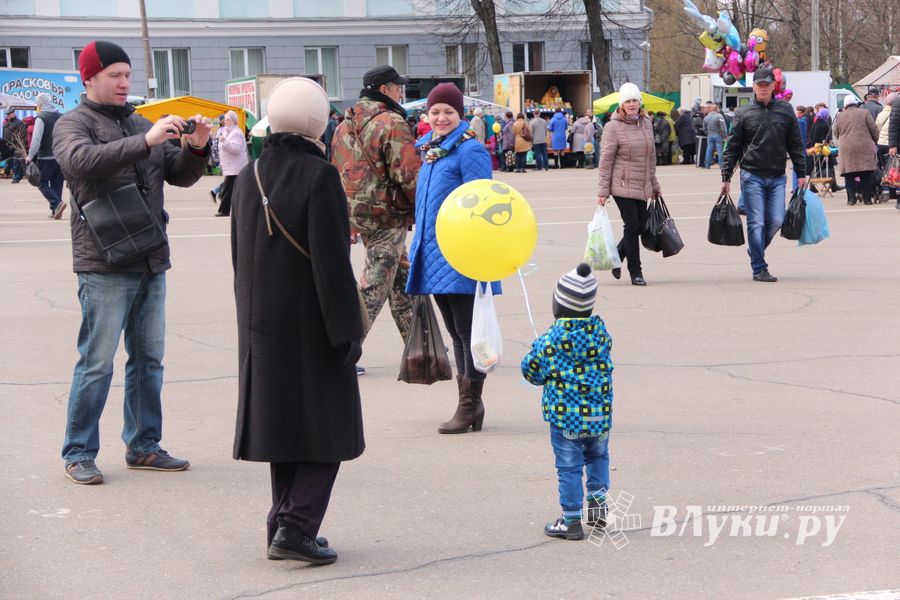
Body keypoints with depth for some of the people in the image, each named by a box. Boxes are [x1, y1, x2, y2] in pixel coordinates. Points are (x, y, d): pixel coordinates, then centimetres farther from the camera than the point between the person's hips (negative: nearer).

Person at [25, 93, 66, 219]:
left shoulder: (41, 117, -9)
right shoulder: (61, 117, 11)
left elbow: (36, 139, -15)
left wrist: (30, 156, -9)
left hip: (46, 156, -6)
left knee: (42, 183, 2)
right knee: (57, 183, 12)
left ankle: (57, 203, -18)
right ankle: (55, 211, 10)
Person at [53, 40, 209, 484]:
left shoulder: (140, 124, 16)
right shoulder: (73, 124, -3)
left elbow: (180, 176, 15)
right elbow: (81, 161, -25)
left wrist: (195, 149, -6)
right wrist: (146, 141, -31)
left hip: (151, 263, 7)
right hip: (104, 264, -7)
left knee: (148, 359, 11)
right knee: (97, 362, -4)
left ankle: (143, 446, 21)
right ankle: (79, 454, 4)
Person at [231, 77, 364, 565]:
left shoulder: (249, 177, 6)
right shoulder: (318, 177, -16)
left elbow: (239, 256, 13)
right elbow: (332, 264, -18)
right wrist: (347, 332, -14)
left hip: (261, 324, 7)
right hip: (310, 326, -7)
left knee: (282, 424, 15)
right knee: (325, 428, 2)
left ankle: (283, 525, 18)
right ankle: (296, 527, -7)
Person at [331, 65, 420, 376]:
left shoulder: (345, 125, 14)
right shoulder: (391, 123, -14)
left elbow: (339, 171, 18)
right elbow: (410, 174, -18)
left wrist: (350, 221, 23)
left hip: (357, 213, 9)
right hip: (386, 215, -9)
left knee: (402, 279, 18)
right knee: (375, 284, -4)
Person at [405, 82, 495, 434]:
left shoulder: (470, 150, -10)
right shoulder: (431, 150, 15)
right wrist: (418, 247, 22)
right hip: (437, 255, 9)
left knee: (468, 331, -3)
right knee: (455, 332, 12)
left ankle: (469, 405, 1)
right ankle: (468, 403, 19)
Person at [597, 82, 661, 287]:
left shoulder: (646, 124, 10)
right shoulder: (613, 127, -8)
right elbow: (606, 160, -9)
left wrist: (654, 185, 20)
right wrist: (603, 190, -11)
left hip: (641, 186, 6)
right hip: (622, 186, -6)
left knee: (641, 226, 6)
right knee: (632, 225, -8)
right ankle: (635, 272, 2)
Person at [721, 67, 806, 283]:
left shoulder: (785, 110, 7)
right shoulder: (744, 113, 1)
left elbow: (795, 145, 11)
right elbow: (732, 147, 3)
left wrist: (801, 174, 7)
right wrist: (726, 177, 0)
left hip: (777, 177, 2)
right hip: (752, 175, -2)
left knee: (776, 221, -1)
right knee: (756, 223, -4)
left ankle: (756, 251, 25)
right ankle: (759, 268, 2)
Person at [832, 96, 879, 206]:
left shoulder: (840, 117, 8)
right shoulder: (864, 113, 3)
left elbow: (836, 133, 15)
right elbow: (874, 129, 4)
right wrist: (875, 140, 20)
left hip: (846, 149, 1)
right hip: (864, 148, -1)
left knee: (849, 176, 3)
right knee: (866, 175, 2)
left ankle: (851, 198, -3)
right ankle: (867, 198, 0)